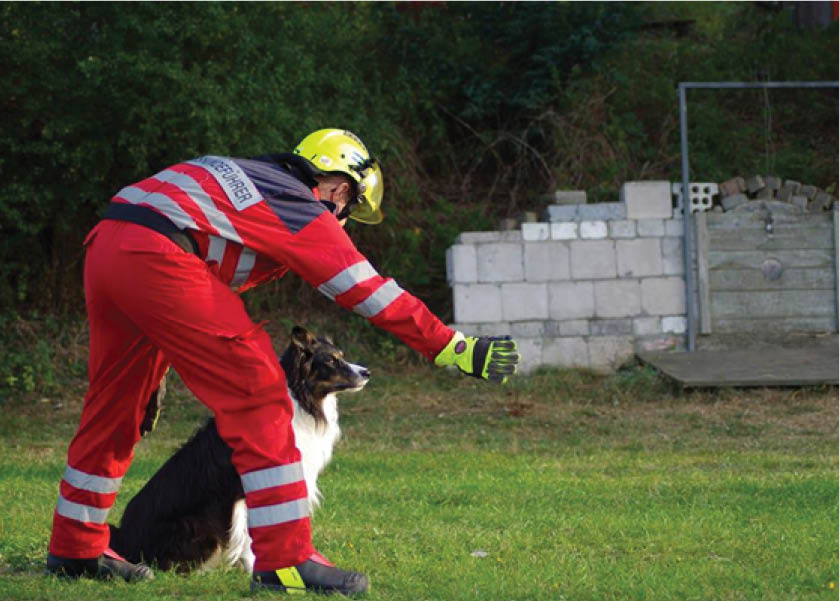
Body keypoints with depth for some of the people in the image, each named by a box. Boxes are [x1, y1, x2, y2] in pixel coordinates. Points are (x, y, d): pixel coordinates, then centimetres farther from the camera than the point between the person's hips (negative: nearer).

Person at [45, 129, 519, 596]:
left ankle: (74, 549, 32)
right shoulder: (302, 212, 4)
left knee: (115, 402, 21)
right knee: (257, 393, -4)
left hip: (103, 247, 9)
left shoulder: (254, 180, 29)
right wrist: (457, 350, 7)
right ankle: (285, 560, -6)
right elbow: (372, 294, 3)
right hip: (155, 257, -9)